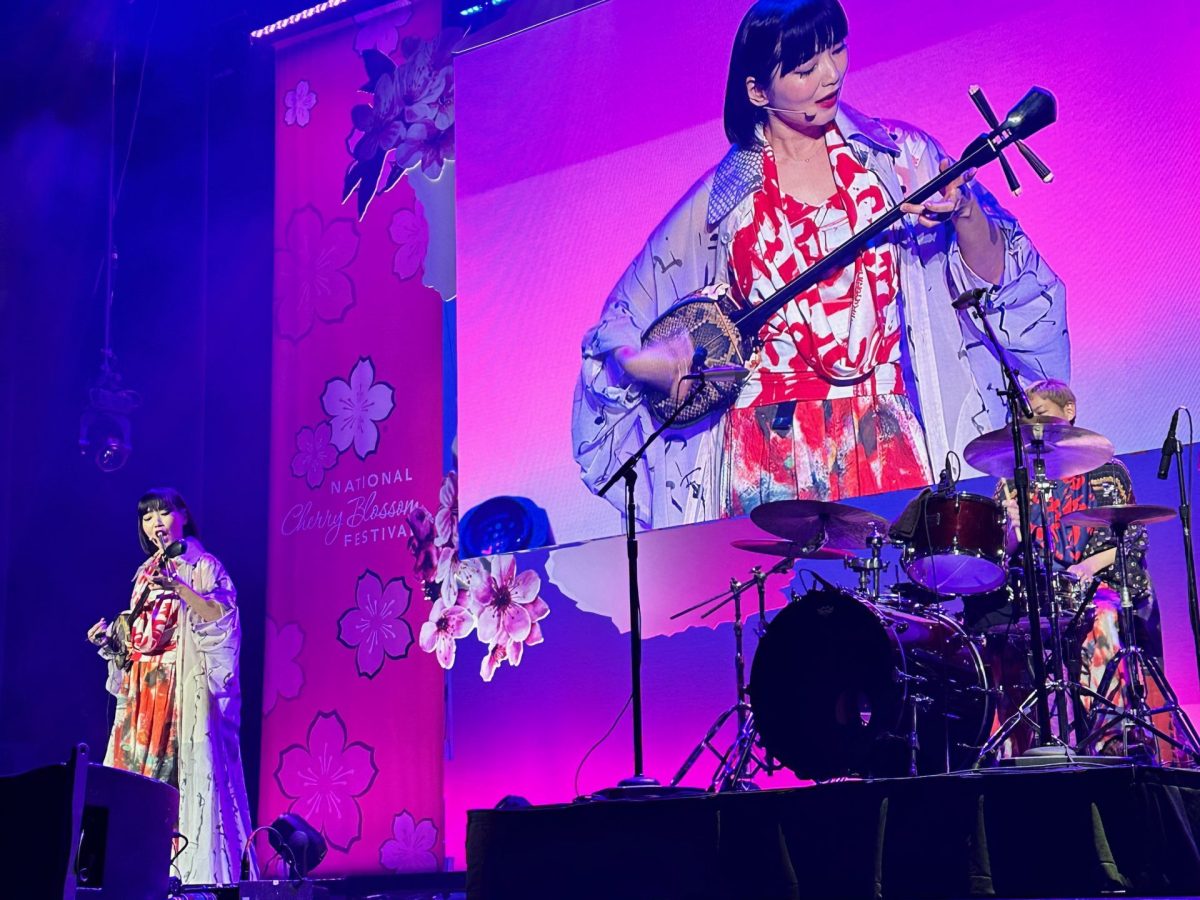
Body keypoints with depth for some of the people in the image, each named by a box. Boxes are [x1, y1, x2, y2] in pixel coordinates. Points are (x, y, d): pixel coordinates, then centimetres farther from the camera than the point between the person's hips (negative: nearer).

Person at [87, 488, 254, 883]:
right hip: (145, 688, 7)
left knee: (187, 767, -12)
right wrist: (110, 639, 5)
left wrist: (177, 587, -20)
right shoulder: (146, 573, 20)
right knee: (139, 767, 0)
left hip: (185, 686, -6)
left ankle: (193, 869, -13)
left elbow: (220, 615, -12)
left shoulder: (202, 566, 2)